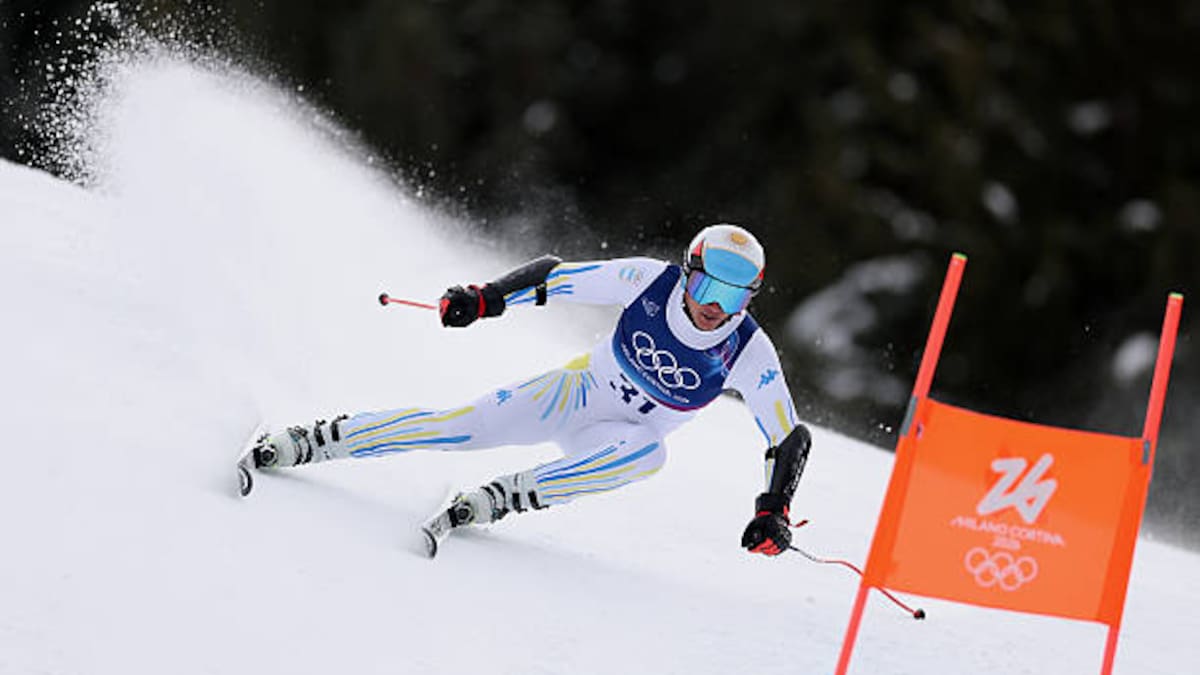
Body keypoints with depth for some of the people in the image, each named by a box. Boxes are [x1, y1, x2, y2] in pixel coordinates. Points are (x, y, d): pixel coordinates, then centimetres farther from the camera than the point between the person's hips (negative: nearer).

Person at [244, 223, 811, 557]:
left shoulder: (749, 355, -23)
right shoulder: (649, 281, -22)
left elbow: (790, 438, -15)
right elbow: (554, 276, -11)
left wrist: (772, 513, -25)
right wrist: (484, 299, -22)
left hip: (622, 437, 0)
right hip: (578, 390, 0)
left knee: (649, 452, -37)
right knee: (462, 426, -17)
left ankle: (493, 500, -32)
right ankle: (300, 443, -5)